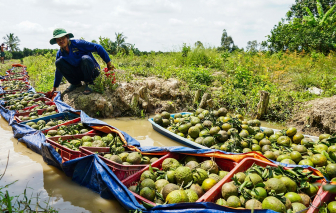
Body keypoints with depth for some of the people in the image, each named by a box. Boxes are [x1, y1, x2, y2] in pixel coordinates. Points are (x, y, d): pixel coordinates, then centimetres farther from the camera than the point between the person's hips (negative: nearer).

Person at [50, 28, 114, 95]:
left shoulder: (78, 43, -16)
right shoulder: (60, 53, 1)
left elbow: (98, 47, -18)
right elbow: (59, 71, 13)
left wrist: (108, 63, -20)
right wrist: (55, 87, 18)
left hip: (92, 71, -5)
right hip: (78, 74, 5)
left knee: (85, 58, -37)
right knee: (58, 62, -13)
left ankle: (88, 84, -16)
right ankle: (75, 83, 1)